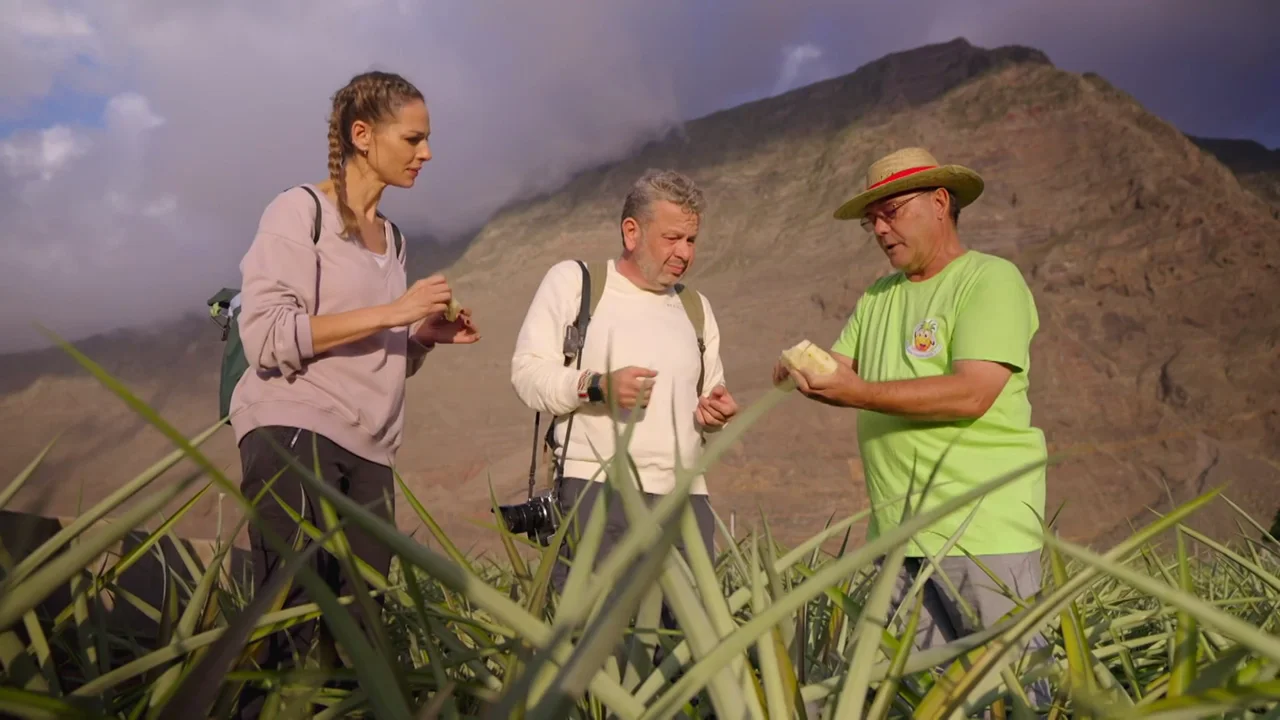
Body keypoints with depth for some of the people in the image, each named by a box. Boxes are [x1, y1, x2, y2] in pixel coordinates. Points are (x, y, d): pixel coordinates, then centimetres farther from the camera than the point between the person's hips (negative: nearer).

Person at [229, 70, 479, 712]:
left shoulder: (393, 238, 20)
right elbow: (267, 337, -12)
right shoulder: (300, 211, 0)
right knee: (293, 623, -13)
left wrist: (426, 335, 6)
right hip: (293, 432, -6)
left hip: (369, 450, 7)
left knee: (357, 627, 1)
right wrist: (392, 311, -14)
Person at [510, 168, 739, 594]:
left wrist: (716, 414, 2)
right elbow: (527, 372, -4)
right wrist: (597, 385, -21)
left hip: (685, 497, 5)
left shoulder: (696, 307, 20)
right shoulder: (572, 280, 4)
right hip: (596, 491, -4)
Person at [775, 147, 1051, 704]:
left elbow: (972, 394, -17)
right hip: (897, 532, 7)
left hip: (984, 529, -6)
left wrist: (860, 394, -21)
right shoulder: (876, 299, 19)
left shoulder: (991, 280, -4)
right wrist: (804, 372, -11)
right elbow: (841, 370, 12)